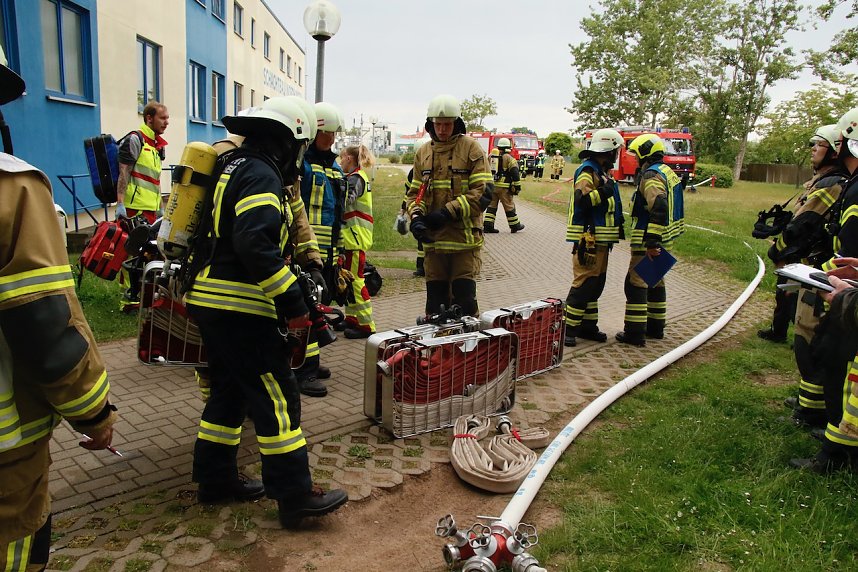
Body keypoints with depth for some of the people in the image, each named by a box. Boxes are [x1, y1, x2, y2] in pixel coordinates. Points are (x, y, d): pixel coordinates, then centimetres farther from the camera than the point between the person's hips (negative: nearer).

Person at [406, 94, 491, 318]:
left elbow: (482, 192, -9)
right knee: (435, 301, 12)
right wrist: (416, 217, -7)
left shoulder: (471, 149, -2)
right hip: (433, 239, 4)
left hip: (464, 237, -4)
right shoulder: (423, 153, 13)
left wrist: (448, 212, -17)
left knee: (464, 300, -1)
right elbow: (415, 192, 14)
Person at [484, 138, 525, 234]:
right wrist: (517, 186, -5)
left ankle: (488, 225, 3)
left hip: (491, 185, 5)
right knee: (509, 206, 4)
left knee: (492, 205, 9)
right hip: (503, 187, -5)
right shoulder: (508, 158, -5)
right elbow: (515, 173, -9)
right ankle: (515, 225, 14)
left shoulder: (491, 156, 13)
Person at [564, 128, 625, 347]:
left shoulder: (603, 172, 19)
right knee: (583, 284, -10)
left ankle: (588, 326, 22)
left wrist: (618, 222, 22)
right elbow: (581, 201, -25)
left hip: (601, 240, 11)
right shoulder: (588, 171, -12)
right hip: (589, 239, -11)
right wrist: (602, 192, -31)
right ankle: (568, 328, -4)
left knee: (596, 283, 14)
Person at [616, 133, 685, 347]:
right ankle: (655, 327, 28)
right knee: (655, 281, 18)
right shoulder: (668, 172, 15)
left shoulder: (651, 175, -18)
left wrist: (651, 243, -30)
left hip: (648, 242, -10)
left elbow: (659, 208, -29)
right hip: (665, 239, 10)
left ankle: (635, 333, -2)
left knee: (636, 283, -5)